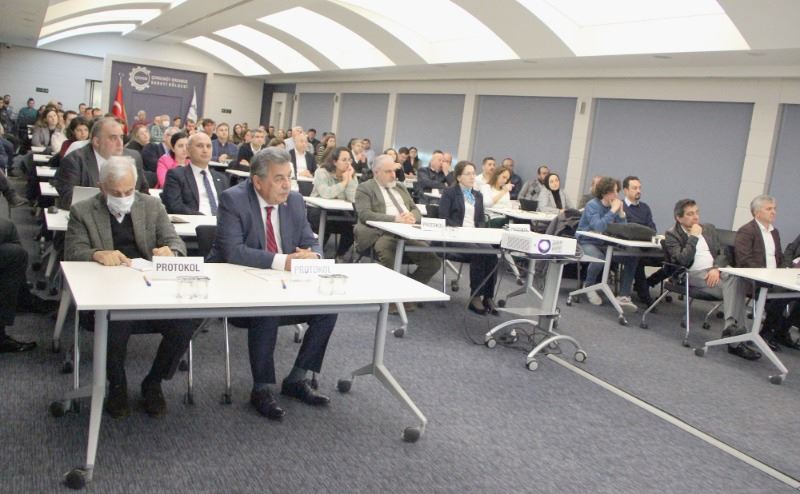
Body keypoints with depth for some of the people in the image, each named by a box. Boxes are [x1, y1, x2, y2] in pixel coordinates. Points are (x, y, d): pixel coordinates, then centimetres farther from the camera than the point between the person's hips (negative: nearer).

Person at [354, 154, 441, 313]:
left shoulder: (400, 188, 27)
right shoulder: (365, 188, 8)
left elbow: (416, 209, 22)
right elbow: (364, 214, -8)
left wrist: (412, 216, -5)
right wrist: (395, 218, -18)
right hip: (382, 234, -6)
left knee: (433, 261, -14)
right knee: (388, 257, -37)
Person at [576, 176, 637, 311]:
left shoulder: (615, 206, 5)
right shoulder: (592, 205, -11)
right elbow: (598, 226, -28)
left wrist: (621, 212, -11)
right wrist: (613, 211, -21)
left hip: (606, 244, 6)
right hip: (587, 243, -6)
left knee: (632, 257, -14)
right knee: (599, 258, -36)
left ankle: (624, 296, -12)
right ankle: (589, 286, -3)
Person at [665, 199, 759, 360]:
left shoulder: (709, 228, 19)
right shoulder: (672, 235, 2)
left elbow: (722, 253, 14)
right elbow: (682, 260, -12)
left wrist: (716, 268, -7)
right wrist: (694, 237, -10)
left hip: (716, 271, 5)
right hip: (694, 275, -5)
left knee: (736, 279, -31)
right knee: (734, 287, -29)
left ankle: (732, 328, -35)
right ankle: (735, 336, -32)